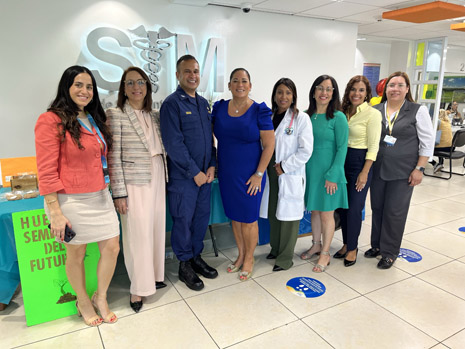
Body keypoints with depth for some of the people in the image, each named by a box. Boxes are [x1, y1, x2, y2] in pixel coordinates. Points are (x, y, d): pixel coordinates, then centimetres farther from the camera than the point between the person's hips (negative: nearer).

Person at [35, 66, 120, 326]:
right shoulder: (51, 120, -10)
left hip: (100, 197, 6)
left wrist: (108, 190, 12)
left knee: (112, 248, 8)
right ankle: (83, 302, 36)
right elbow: (46, 171, -13)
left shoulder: (95, 120, 12)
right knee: (77, 254, 11)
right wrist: (55, 212, -16)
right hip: (71, 200, -6)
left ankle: (101, 298, 33)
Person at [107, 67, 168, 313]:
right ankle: (138, 288, 15)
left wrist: (165, 179, 12)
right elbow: (114, 156, -10)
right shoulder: (115, 115, -6)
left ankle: (154, 276, 29)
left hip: (157, 180, 6)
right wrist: (119, 192, -13)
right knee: (137, 234, -1)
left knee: (156, 229, 11)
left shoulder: (154, 116, 10)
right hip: (133, 183, -5)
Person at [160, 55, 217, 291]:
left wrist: (211, 166, 2)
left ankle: (196, 256, 32)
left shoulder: (203, 103, 13)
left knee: (202, 216, 14)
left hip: (205, 174, 7)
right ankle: (185, 265, 22)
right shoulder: (172, 103, -9)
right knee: (183, 220, 4)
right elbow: (173, 144, -16)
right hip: (182, 176, -6)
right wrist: (195, 172, -15)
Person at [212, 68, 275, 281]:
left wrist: (259, 174, -13)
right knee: (234, 217, 16)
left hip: (249, 175, -4)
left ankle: (249, 259, 28)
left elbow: (269, 145, -9)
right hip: (226, 174, 4)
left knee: (248, 219, 7)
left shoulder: (259, 111, -9)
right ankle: (241, 255, 36)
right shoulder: (219, 108, 3)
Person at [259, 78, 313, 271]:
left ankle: (285, 258, 18)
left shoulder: (301, 118, -7)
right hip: (270, 174, 5)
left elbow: (306, 150, -12)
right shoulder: (268, 116, 9)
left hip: (290, 175, -5)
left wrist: (284, 166, -13)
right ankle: (275, 249, 34)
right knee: (272, 214, 14)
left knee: (288, 216, 3)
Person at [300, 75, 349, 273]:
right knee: (314, 210, 16)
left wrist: (332, 175, -16)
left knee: (326, 213, 6)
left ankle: (325, 253, 22)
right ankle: (316, 245, 35)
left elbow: (342, 149, -11)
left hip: (328, 172, -5)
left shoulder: (338, 117, -10)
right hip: (310, 170, 5)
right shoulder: (307, 115, 4)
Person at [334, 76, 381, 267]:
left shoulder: (372, 114, -8)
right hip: (341, 160, 6)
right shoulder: (343, 111, 8)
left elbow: (373, 146, -10)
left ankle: (352, 248, 19)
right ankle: (346, 243, 28)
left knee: (354, 208, 0)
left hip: (359, 161, -5)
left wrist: (364, 172, -14)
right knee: (341, 206, 11)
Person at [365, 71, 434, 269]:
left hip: (402, 173, -3)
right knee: (377, 208, 12)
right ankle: (376, 245, 30)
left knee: (395, 212, 3)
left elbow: (427, 142, -2)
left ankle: (389, 252, 19)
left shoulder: (418, 111, -2)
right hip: (378, 170, 3)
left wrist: (419, 169, -8)